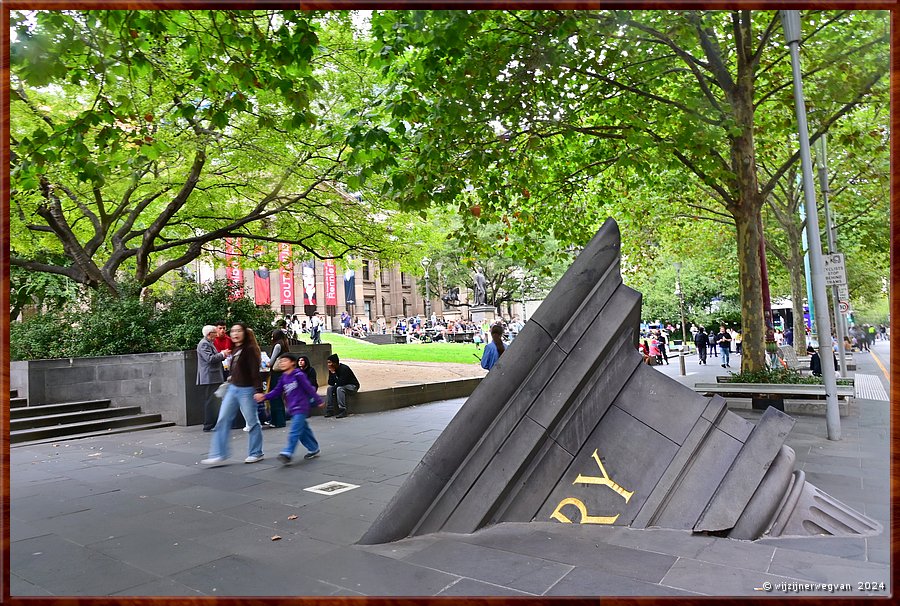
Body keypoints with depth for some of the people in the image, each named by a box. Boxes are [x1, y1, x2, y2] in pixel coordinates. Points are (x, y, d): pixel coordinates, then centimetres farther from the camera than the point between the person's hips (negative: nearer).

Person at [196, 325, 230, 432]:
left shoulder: (209, 343, 21)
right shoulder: (204, 344, -13)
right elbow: (210, 358, -22)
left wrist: (223, 354, 15)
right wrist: (222, 354, -12)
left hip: (214, 378, 11)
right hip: (209, 378, -11)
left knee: (212, 402, 13)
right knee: (211, 402, -9)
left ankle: (211, 424, 18)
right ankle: (209, 425, -6)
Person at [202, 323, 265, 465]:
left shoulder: (250, 349, -11)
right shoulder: (235, 350, 12)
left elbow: (255, 371, -17)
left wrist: (258, 390, -23)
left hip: (246, 390, -8)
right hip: (233, 388, 8)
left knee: (252, 422, 3)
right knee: (222, 420, 3)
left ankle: (256, 453, 16)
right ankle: (218, 455, 6)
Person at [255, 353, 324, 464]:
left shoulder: (298, 375, -12)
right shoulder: (283, 377, 9)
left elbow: (309, 388, -9)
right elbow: (276, 391, 9)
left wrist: (318, 401, -4)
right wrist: (264, 397, -6)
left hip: (301, 407, -8)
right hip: (293, 408, 8)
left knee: (294, 431, -12)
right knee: (303, 430, 15)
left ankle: (287, 453, -13)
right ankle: (313, 449, 27)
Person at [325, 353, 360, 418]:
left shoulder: (344, 368, -25)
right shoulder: (332, 369, -2)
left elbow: (341, 383, -32)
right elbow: (330, 383, -7)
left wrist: (334, 373, -22)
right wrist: (332, 372, -19)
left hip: (353, 386, -8)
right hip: (342, 386, 8)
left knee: (339, 388, -32)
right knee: (330, 388, -11)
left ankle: (343, 411, -32)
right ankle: (330, 410, -11)